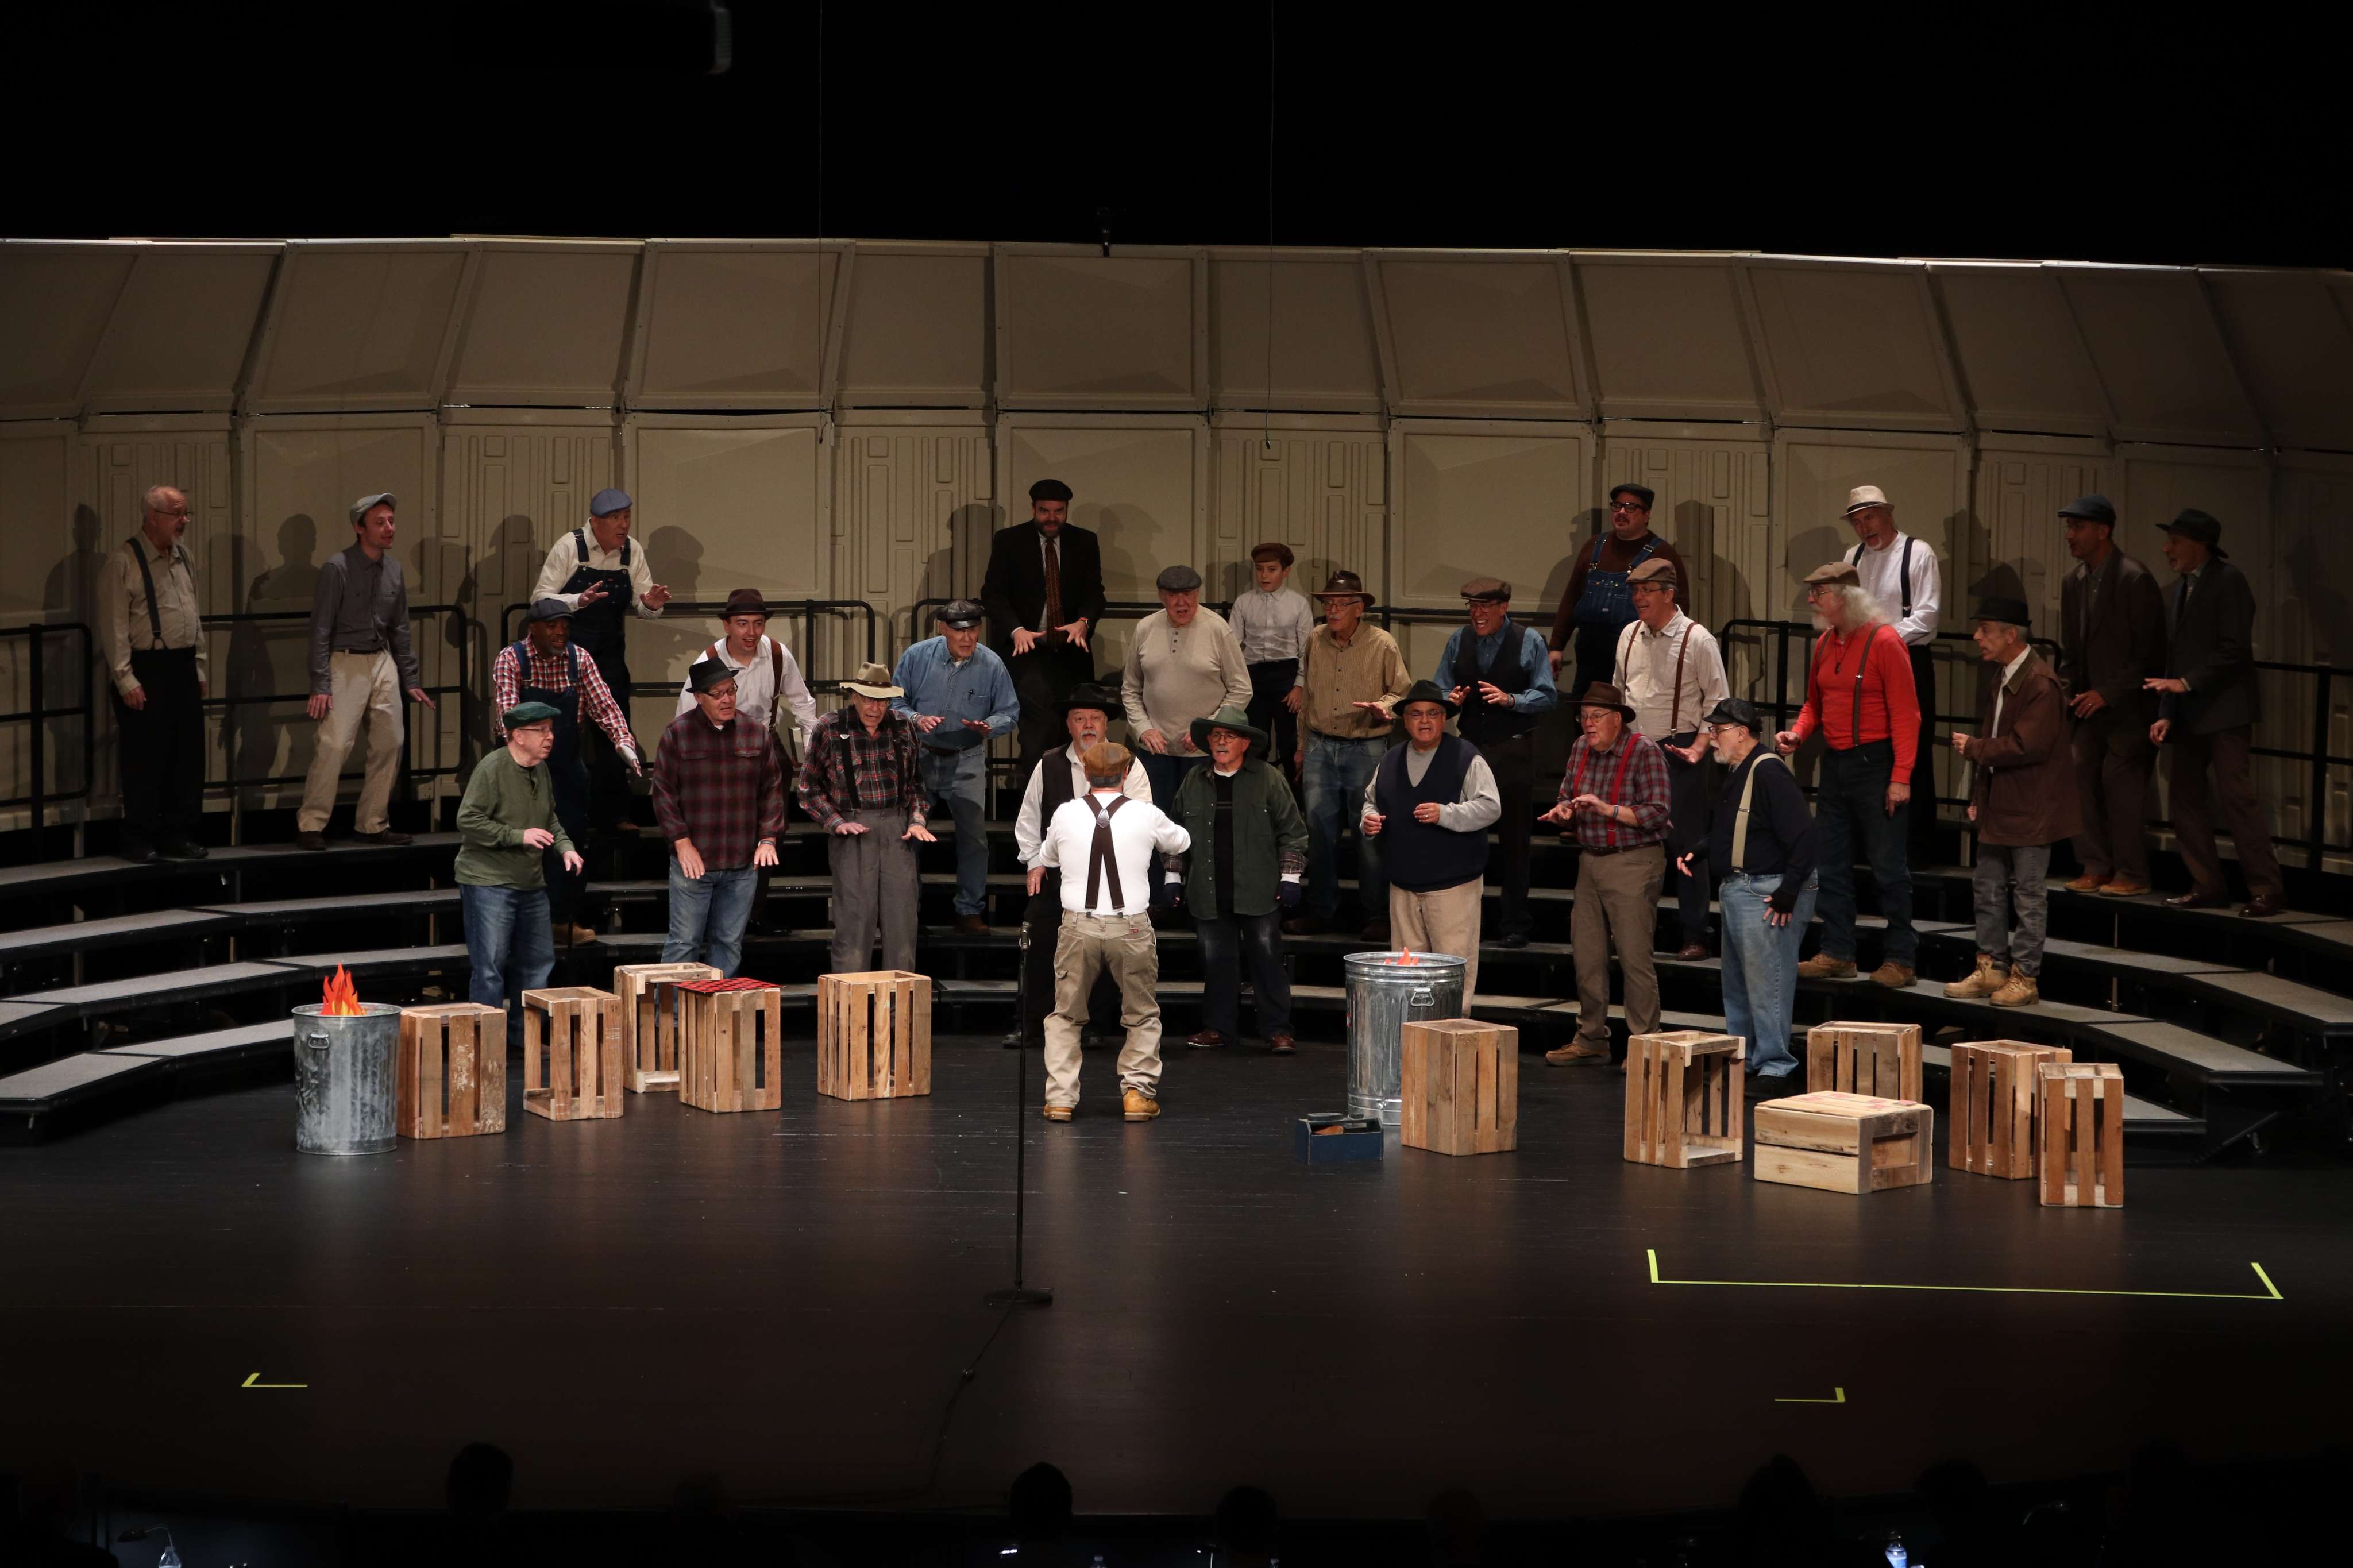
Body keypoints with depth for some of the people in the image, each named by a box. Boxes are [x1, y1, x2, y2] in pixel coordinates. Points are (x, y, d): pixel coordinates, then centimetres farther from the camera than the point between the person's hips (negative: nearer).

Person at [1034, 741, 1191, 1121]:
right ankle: (1137, 1093, 10)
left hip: (1078, 926, 1)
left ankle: (1060, 1099, 9)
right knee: (1143, 1016, 16)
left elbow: (1047, 855, 21)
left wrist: (1037, 866, 44)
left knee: (1066, 1015, 14)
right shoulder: (1147, 816, -3)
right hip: (1131, 928, -1)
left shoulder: (1065, 814, 1)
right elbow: (1181, 842, 18)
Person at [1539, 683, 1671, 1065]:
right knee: (1587, 954, 9)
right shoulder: (1581, 749, 10)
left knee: (1634, 957, -7)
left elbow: (1657, 814, -15)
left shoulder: (1643, 751, -10)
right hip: (1591, 860, 7)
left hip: (1634, 862, -7)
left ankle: (1645, 1043, -2)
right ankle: (1591, 1037, 18)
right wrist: (1563, 811, -4)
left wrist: (1607, 809, -23)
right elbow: (1566, 797, 19)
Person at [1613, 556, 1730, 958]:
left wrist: (1698, 748, -17)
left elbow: (1718, 702, -8)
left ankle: (1695, 936, 3)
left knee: (1686, 845, -4)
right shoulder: (1629, 635, 8)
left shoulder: (1697, 640, -10)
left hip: (1678, 752, -6)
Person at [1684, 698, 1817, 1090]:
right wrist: (1696, 852, 12)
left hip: (1766, 893, -11)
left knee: (1766, 981, -9)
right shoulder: (1734, 774, 15)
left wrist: (1787, 894, -23)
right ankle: (1742, 1061, 25)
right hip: (1735, 890, 11)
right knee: (1737, 983, 16)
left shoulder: (1768, 772, -17)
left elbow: (1803, 837, -22)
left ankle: (1776, 1067, -4)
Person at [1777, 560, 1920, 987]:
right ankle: (1837, 953, 18)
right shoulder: (1824, 644, 10)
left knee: (1888, 864, -2)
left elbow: (1905, 714, -15)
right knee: (1832, 863, 10)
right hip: (1835, 762, 8)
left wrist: (1901, 777, -19)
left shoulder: (1884, 643, -12)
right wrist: (1799, 732, 1)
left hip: (1876, 764, -8)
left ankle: (1901, 959, 3)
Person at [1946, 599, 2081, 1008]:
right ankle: (1992, 969, 22)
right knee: (1988, 889, 13)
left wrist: (1973, 749, -14)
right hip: (1998, 806, 9)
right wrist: (1978, 797, 14)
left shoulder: (2041, 684, -19)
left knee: (2029, 894, 0)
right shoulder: (2000, 680, 11)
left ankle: (2025, 978, 5)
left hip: (2031, 811, -9)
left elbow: (2026, 745, -25)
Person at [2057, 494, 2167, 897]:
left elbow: (2148, 651, -14)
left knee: (2121, 779, -9)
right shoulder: (2073, 583, 10)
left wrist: (2108, 694, -17)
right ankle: (2095, 867, 8)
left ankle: (2132, 874, -1)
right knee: (2081, 773, 0)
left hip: (2130, 703, -7)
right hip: (2092, 702, 7)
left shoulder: (2134, 580, -13)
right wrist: (2065, 695, 3)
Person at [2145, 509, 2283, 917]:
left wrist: (2187, 684, -17)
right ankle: (2208, 887, 14)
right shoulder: (2178, 592, 16)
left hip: (2225, 711, -9)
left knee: (2236, 793, -12)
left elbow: (2235, 649, -16)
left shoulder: (2228, 581, -8)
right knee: (2187, 798, 7)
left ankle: (2267, 890, -8)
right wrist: (2167, 714, 9)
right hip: (2190, 715, 9)